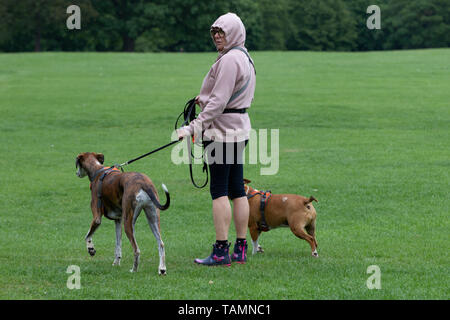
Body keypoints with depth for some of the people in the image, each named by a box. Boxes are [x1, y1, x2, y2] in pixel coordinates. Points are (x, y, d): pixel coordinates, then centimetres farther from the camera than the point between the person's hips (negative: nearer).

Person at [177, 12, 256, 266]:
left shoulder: (229, 60, -16)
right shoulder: (245, 58, 16)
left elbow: (218, 102, -21)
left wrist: (193, 127, -22)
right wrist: (206, 99, 20)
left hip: (222, 130, -10)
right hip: (239, 130, 10)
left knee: (219, 190, -8)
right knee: (237, 189, 9)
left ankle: (221, 251, -9)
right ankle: (241, 249, 10)